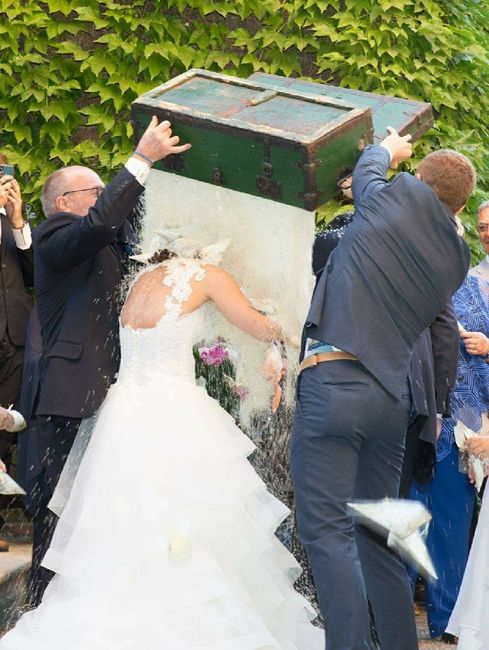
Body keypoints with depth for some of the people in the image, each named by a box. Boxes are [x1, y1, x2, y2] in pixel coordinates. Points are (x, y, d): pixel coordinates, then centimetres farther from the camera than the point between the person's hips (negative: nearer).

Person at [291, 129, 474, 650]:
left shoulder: (402, 196, -1)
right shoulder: (455, 260, 13)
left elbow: (367, 169, 21)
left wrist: (389, 149, 42)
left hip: (332, 385, -6)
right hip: (393, 397, 7)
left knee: (326, 532, -10)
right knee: (377, 536, 15)